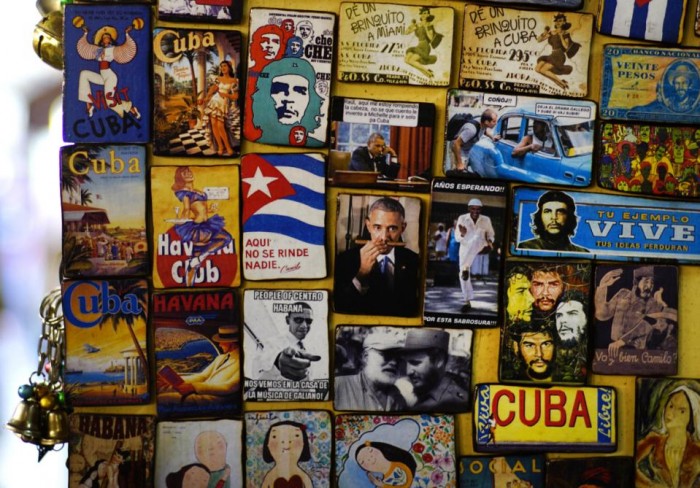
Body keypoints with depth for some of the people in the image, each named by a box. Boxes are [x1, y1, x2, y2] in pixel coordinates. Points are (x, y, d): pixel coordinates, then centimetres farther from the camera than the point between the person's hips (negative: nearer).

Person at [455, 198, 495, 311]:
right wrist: (462, 234, -24)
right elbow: (457, 238, -1)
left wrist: (490, 241, -7)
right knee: (463, 274, -9)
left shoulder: (486, 220, 0)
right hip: (465, 247, 1)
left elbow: (491, 234, 16)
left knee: (476, 237, -37)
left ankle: (465, 268, -41)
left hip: (479, 247, -1)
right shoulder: (462, 218, -4)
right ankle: (467, 301, 4)